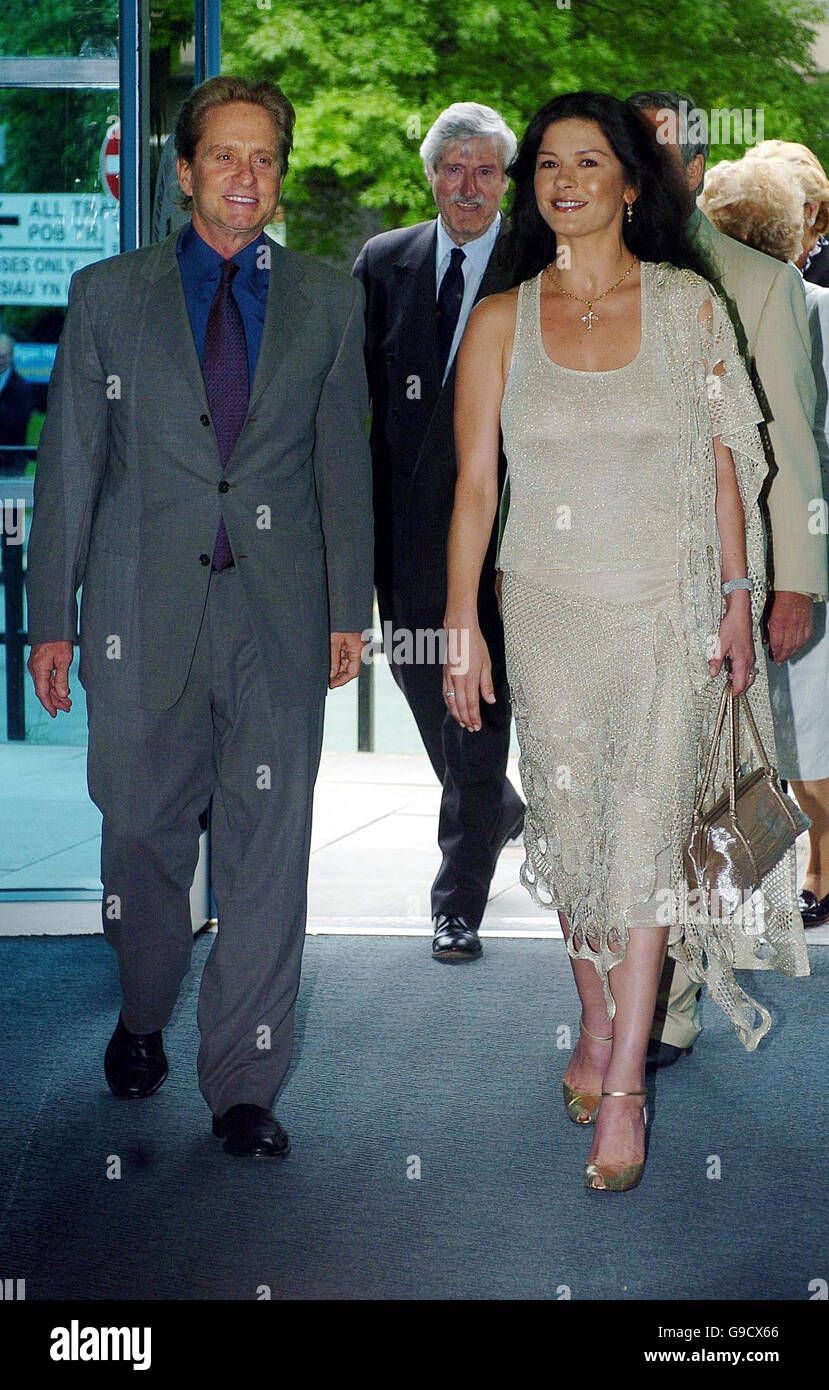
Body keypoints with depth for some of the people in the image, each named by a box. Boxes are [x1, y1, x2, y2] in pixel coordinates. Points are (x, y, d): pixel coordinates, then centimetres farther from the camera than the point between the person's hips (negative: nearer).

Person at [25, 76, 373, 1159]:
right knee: (143, 832, 8)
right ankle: (144, 1020, 34)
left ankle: (243, 1085, 9)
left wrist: (349, 608, 5)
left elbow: (344, 461, 11)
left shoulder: (329, 302, 10)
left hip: (281, 612, 1)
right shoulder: (109, 296, 6)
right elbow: (69, 464, 6)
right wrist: (51, 619, 3)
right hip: (144, 608, 0)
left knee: (267, 848, 0)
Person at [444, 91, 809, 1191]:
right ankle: (598, 1025, 28)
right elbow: (474, 483, 4)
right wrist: (461, 624, 0)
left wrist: (738, 594, 1)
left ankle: (624, 1086, -3)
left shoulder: (688, 305, 2)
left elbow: (725, 458, 5)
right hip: (548, 606, 2)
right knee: (571, 824, 7)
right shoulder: (500, 324, 3)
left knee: (647, 830, -6)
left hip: (667, 605, -1)